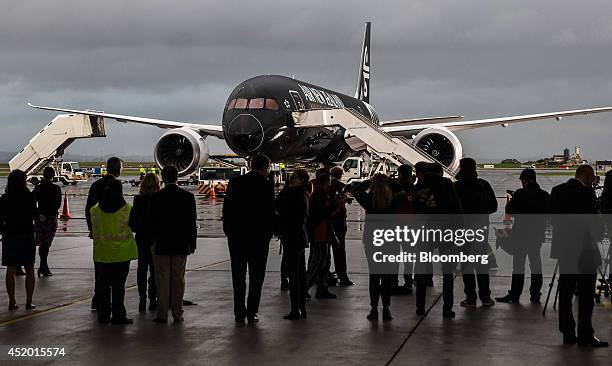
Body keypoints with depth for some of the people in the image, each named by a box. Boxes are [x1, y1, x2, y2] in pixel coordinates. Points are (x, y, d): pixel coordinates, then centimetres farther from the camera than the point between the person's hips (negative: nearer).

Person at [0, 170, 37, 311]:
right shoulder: (29, 196, -9)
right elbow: (34, 215, -1)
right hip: (27, 236, -1)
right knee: (29, 270, 8)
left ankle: (12, 302, 8)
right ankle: (29, 302, 7)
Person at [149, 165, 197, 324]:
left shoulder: (156, 197, -8)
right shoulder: (188, 196, -2)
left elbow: (152, 222, -5)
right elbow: (192, 223, 1)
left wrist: (149, 243, 3)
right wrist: (192, 244, 8)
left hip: (161, 245, -2)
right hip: (181, 245, 2)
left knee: (162, 280, 5)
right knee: (178, 280, 8)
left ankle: (162, 314, 5)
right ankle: (177, 314, 11)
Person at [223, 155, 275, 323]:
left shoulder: (235, 182, 1)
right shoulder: (267, 185, -7)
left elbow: (226, 208, 3)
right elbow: (270, 212, -5)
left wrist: (228, 230, 9)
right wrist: (269, 232, 5)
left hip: (237, 235, 2)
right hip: (259, 235, -2)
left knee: (238, 275, 9)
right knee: (256, 276, 6)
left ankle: (239, 312, 8)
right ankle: (252, 312, 4)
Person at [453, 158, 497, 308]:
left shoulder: (456, 187, -11)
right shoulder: (484, 185, 1)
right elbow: (494, 207, 7)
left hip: (464, 228, -4)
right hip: (482, 227, 4)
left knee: (466, 264, 2)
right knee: (482, 263, 11)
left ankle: (471, 298, 1)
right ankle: (485, 297, 12)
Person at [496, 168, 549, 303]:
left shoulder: (520, 194, -12)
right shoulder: (545, 195, 3)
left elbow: (509, 211, -10)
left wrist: (508, 205, 10)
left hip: (522, 233, -5)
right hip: (538, 234, 5)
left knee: (518, 263, -1)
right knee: (535, 262, 11)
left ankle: (514, 295, 0)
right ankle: (535, 295, 13)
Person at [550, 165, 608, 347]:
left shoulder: (556, 191, 7)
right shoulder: (586, 192, -14)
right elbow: (592, 221, -12)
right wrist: (597, 235, 4)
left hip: (563, 248, 7)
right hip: (584, 249, -7)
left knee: (565, 292, 10)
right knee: (586, 294, -2)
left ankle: (568, 333, 13)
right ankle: (585, 335, -3)